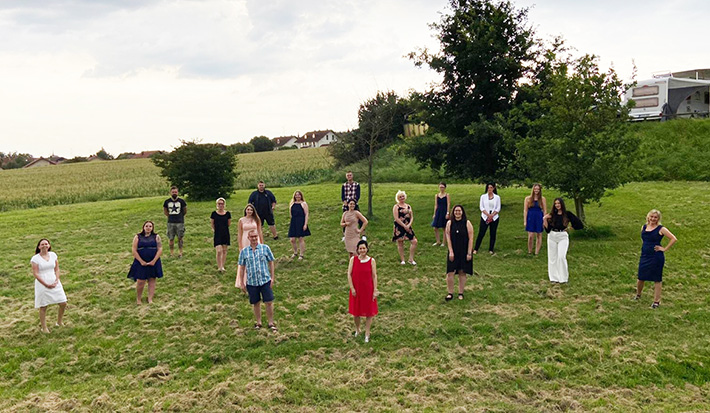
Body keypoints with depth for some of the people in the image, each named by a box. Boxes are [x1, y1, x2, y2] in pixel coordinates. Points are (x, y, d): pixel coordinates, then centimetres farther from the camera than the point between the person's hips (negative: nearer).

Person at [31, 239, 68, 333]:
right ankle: (44, 327, 18)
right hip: (42, 284, -4)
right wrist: (46, 285, -16)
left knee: (63, 303, 6)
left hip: (55, 283, 4)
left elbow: (57, 269, 8)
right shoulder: (35, 259, -9)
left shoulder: (53, 255, 5)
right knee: (43, 307, 4)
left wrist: (56, 281, -7)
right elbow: (36, 274, -11)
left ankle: (59, 322, 27)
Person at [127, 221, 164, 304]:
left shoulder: (156, 237, 3)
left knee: (152, 280, 6)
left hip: (153, 262, 1)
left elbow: (160, 249, -3)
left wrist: (154, 261, -12)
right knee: (140, 281, -3)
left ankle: (150, 299, 15)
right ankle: (138, 298, 16)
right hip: (141, 263, -1)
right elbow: (134, 250, -4)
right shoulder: (138, 237, 0)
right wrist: (141, 261, -11)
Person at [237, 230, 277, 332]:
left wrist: (272, 277, 1)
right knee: (256, 303, 12)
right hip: (251, 282, 1)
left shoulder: (265, 248, -2)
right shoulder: (244, 251, 0)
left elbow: (271, 263, 4)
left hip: (265, 280, -1)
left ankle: (271, 323, 14)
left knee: (269, 302, -1)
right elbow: (241, 267, 6)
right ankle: (258, 322, 28)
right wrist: (242, 283, 6)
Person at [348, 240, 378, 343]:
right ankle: (357, 330, 38)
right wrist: (352, 288, -10)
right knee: (356, 311, 13)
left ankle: (367, 334, 22)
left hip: (368, 290, -1)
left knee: (369, 312, 7)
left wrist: (375, 290, -6)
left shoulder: (371, 260, -7)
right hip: (356, 289, 1)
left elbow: (374, 276, -4)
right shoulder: (353, 259, -5)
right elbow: (349, 274, -4)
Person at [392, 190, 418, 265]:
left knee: (414, 241, -2)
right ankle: (402, 260, 14)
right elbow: (396, 218, -12)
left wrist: (409, 225, -8)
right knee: (400, 243, 2)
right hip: (399, 227, -5)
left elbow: (412, 217, 10)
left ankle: (411, 259, 8)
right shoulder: (396, 207, -4)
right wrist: (404, 226, -15)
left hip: (408, 227, 5)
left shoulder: (408, 206, 12)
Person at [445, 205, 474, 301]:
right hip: (453, 252, 1)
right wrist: (451, 251, -8)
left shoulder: (467, 223, -4)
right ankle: (450, 293, 7)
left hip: (464, 252, -1)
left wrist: (469, 253, -10)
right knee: (450, 272, -5)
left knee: (462, 272, 5)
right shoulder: (449, 223, 1)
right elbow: (448, 237, -1)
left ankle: (461, 293, 18)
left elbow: (471, 238, -5)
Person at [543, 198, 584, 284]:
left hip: (563, 236, -3)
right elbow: (547, 228, 5)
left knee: (561, 257, -13)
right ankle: (554, 277, 11)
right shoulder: (552, 215, 6)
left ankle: (563, 278, -2)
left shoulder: (567, 214, -2)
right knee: (552, 257, 4)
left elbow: (578, 224, 3)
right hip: (552, 236, 4)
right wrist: (545, 219, -7)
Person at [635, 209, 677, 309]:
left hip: (656, 257, -5)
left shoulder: (661, 229, -9)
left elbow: (674, 239, -11)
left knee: (657, 279, 4)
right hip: (644, 256, 5)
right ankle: (638, 295, 34)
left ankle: (656, 301, 13)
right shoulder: (644, 228, 7)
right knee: (641, 278, 10)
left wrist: (665, 248, -11)